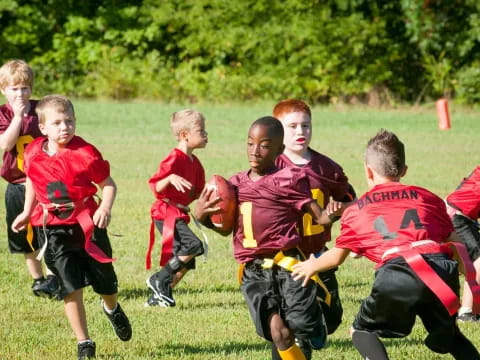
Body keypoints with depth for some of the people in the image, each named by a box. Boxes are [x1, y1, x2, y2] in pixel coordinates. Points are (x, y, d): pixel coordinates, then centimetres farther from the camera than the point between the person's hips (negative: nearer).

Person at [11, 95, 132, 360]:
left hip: (87, 224, -1)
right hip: (54, 228, 1)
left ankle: (112, 309, 51)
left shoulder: (85, 153, -14)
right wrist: (27, 213, 24)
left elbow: (108, 183, -8)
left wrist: (105, 207, -25)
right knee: (71, 288, -7)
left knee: (106, 282, 13)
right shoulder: (33, 154, -2)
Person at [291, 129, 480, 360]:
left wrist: (312, 266, 48)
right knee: (448, 334, 27)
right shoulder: (428, 198, 27)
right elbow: (454, 241, 26)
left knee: (362, 330, 19)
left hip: (397, 271, -3)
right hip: (442, 268, 3)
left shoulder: (356, 210, 23)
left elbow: (337, 257, 28)